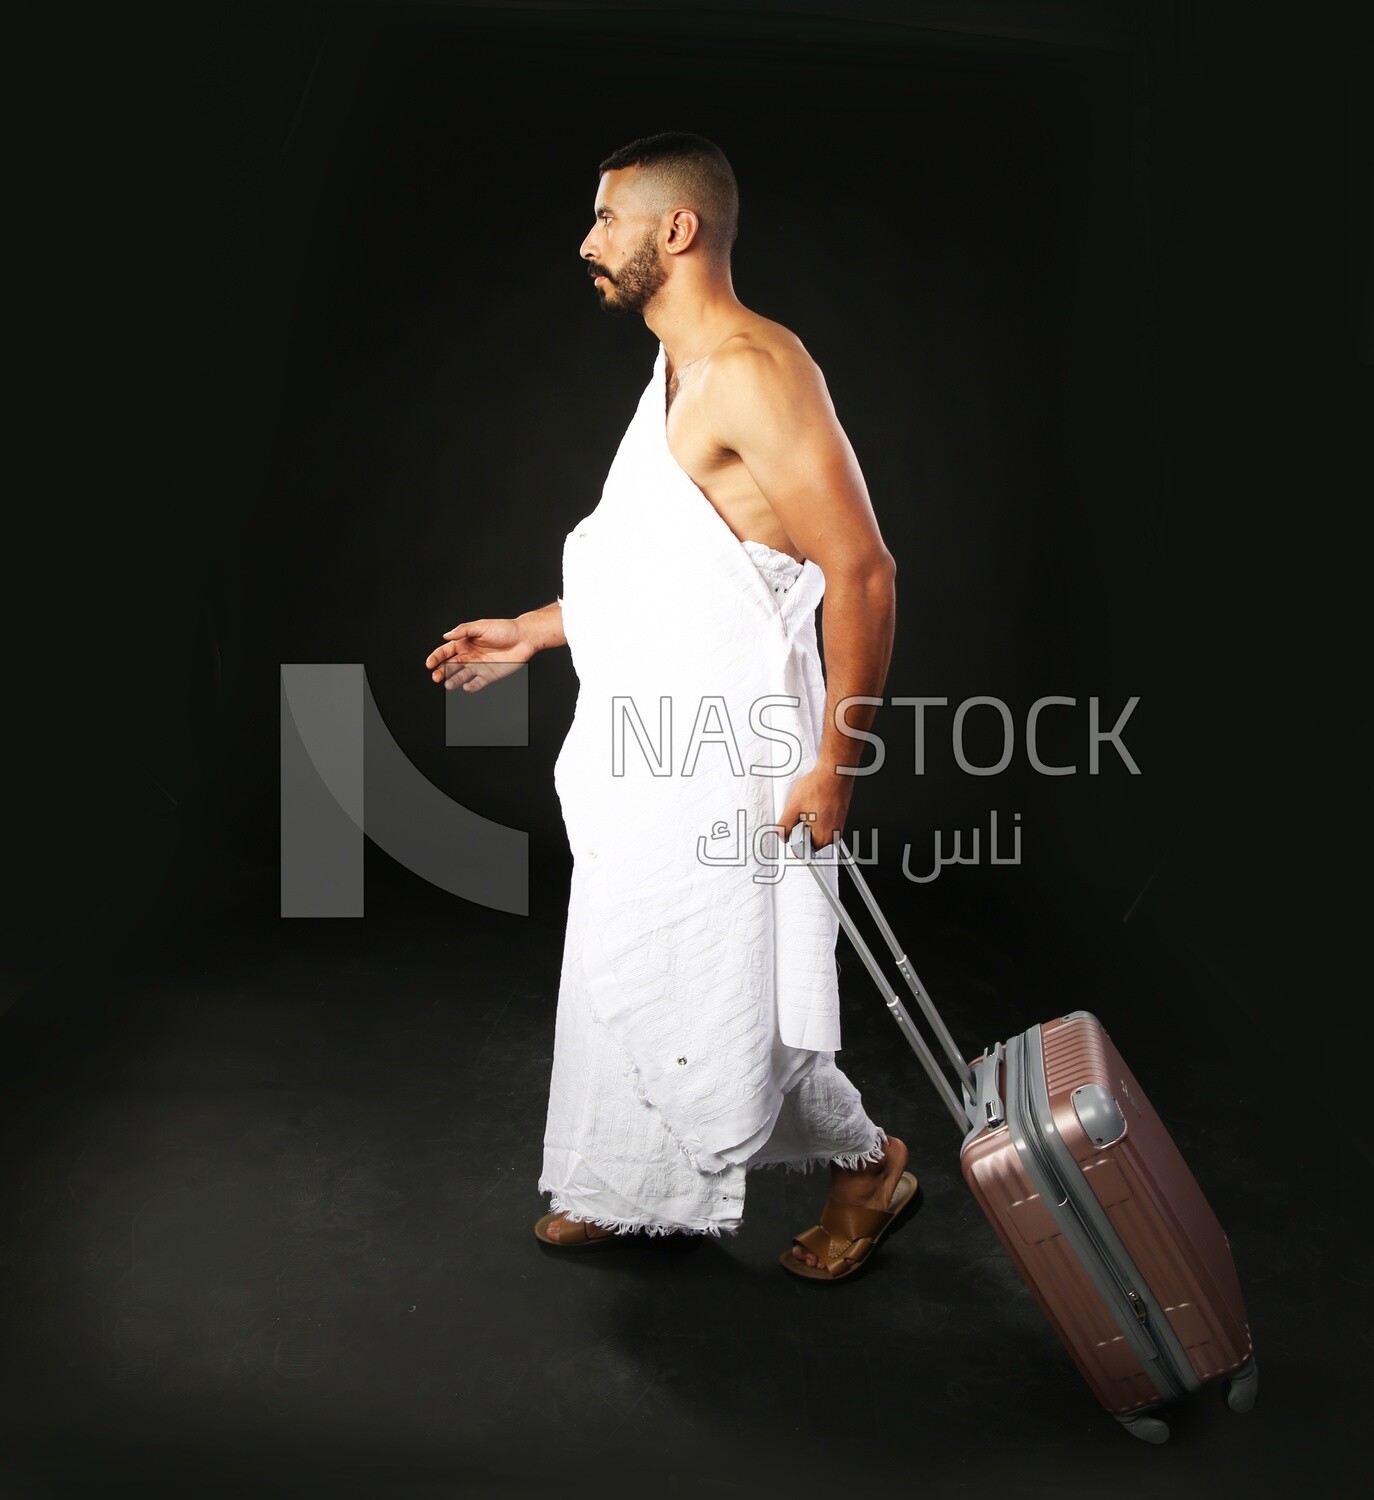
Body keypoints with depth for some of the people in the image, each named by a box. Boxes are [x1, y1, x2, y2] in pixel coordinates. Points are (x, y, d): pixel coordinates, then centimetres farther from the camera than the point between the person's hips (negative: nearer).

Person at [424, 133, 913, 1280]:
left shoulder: (753, 371, -19)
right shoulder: (678, 372, 13)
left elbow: (862, 572, -22)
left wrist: (834, 765, -20)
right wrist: (535, 633, 22)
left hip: (729, 773, -10)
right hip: (648, 762, 10)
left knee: (722, 1021, 2)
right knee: (620, 982, 18)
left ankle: (869, 1166, 26)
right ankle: (621, 1193, 37)